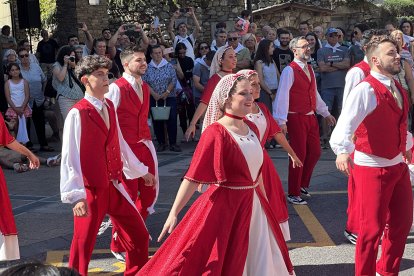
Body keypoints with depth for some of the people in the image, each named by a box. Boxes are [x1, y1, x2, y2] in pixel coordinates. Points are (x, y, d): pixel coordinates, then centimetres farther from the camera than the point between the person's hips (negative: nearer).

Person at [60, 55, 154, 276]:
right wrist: (77, 196, -27)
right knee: (83, 247, 4)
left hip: (114, 187, 7)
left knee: (139, 235, 12)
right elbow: (70, 157, -19)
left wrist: (140, 171, 25)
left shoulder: (109, 107, 8)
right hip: (91, 191, -7)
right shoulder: (78, 113, -15)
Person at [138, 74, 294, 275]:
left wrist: (264, 200, 24)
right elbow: (193, 176, -20)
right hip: (225, 205, -8)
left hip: (253, 204, 8)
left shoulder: (251, 128, 5)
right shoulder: (216, 133, -17)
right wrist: (174, 213, -23)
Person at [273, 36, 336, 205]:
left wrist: (325, 113, 23)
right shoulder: (290, 71, -12)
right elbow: (282, 96, -17)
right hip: (296, 118, -8)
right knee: (299, 155, -3)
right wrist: (281, 121, -24)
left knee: (315, 152, 13)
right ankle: (293, 194, 10)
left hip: (311, 117, 8)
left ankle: (303, 185, 32)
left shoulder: (309, 69, 14)